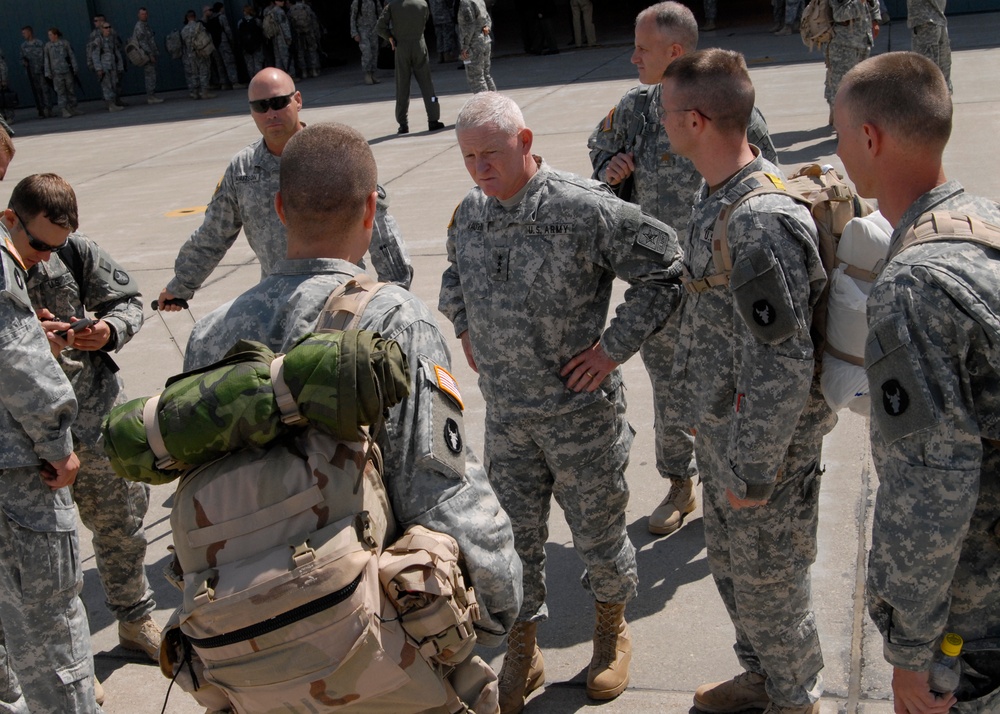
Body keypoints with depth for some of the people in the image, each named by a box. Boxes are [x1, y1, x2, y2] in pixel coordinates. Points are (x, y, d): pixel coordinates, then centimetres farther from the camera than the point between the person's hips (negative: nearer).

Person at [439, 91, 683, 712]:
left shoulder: (583, 208, -18)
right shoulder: (470, 213, 2)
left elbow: (665, 266, -14)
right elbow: (454, 273, 24)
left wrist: (615, 345, -15)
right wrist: (465, 330, 11)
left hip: (580, 410, -4)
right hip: (505, 411, 5)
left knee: (598, 529, 13)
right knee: (514, 536, 14)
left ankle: (612, 628, 41)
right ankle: (523, 655, 33)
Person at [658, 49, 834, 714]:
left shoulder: (761, 222, -29)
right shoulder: (719, 194, 3)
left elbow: (782, 367, -29)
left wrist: (752, 471, -21)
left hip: (764, 443, -9)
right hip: (722, 432, 9)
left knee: (767, 584, 12)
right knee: (731, 566, 25)